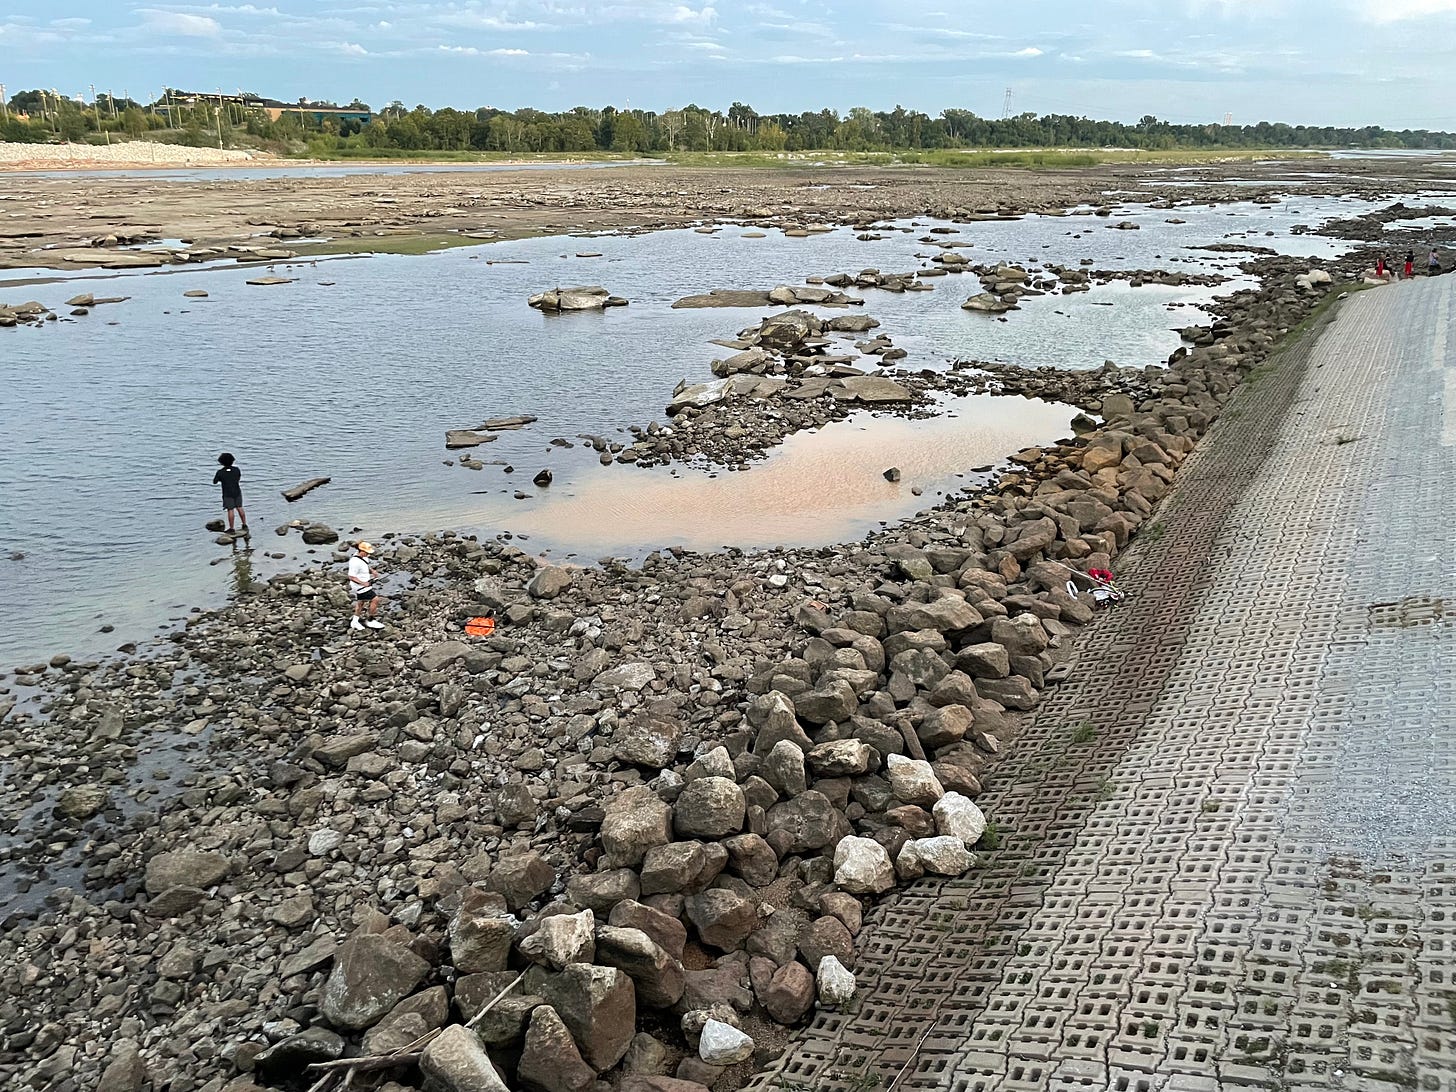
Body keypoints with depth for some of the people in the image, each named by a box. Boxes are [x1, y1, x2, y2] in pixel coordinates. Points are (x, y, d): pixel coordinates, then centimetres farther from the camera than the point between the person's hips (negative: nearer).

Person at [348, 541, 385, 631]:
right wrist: (363, 583, -28)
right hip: (360, 586, -10)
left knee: (361, 602, 24)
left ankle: (354, 621, 41)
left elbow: (366, 566, 18)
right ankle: (371, 621, 9)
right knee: (375, 599, -7)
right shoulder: (355, 562, -30)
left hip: (365, 583, 10)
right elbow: (351, 577, -25)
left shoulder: (363, 557, -2)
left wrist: (372, 570, -1)